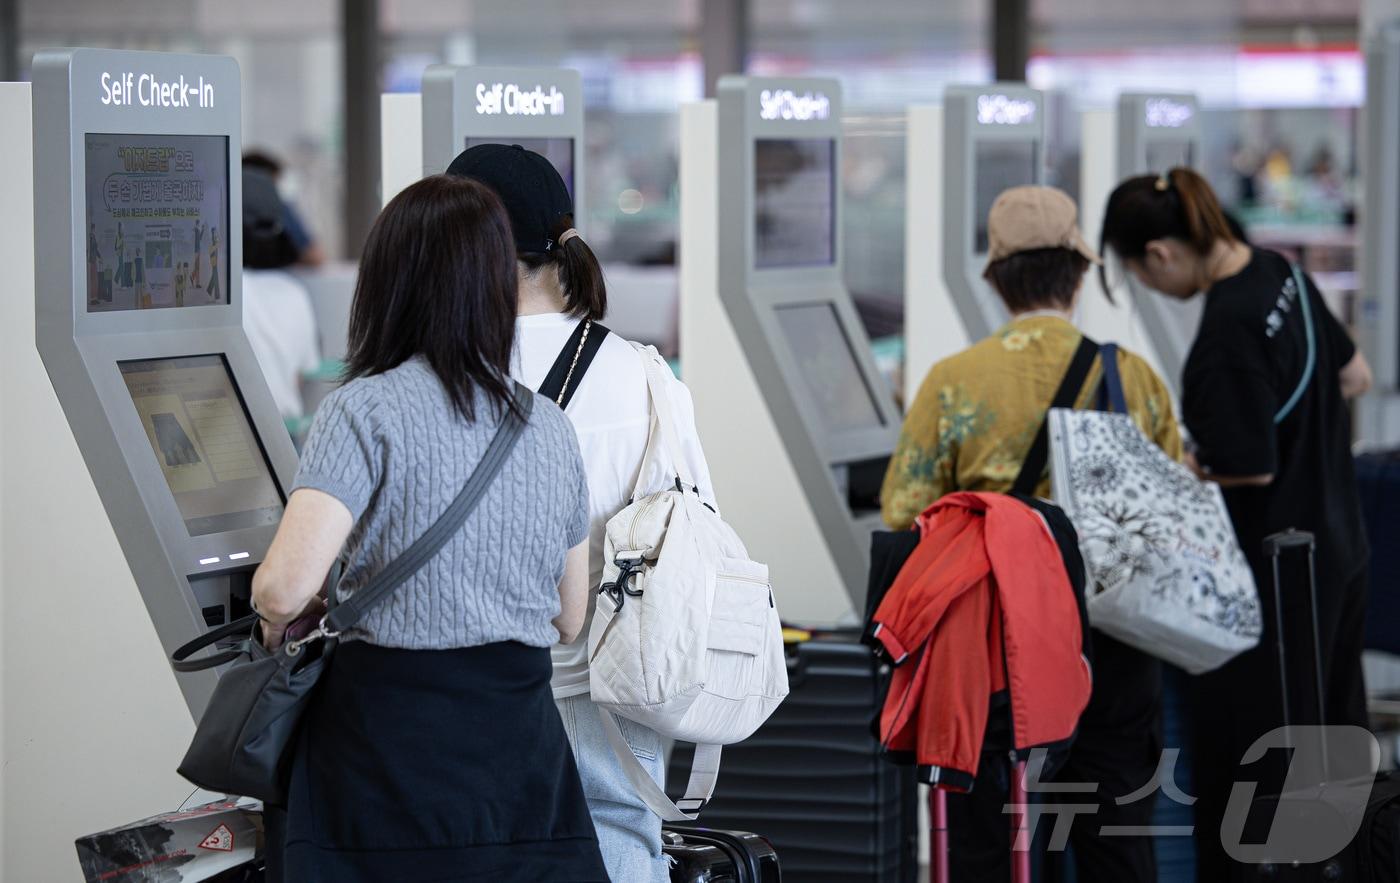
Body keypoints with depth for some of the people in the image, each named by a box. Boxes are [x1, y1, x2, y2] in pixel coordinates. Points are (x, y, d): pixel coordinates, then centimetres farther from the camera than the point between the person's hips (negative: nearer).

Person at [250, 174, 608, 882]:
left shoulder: (366, 410, -8)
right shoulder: (550, 427, 10)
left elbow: (285, 586, -18)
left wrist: (277, 619, 3)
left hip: (392, 734, -5)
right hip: (524, 743, 5)